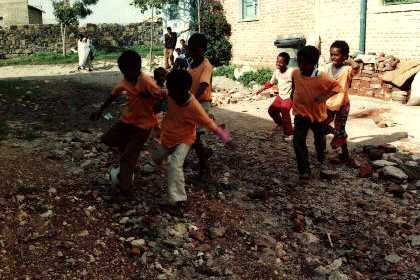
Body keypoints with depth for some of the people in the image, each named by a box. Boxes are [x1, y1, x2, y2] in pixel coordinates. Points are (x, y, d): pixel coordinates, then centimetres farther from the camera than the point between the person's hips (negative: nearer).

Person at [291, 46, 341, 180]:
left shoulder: (322, 77, -21)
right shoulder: (295, 73, -10)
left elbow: (337, 87, -13)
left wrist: (324, 96, -25)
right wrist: (293, 95, 17)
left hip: (318, 113, -1)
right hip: (301, 112, 1)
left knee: (320, 139, 20)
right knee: (298, 140, -16)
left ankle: (321, 160, 50)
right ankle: (304, 170, -7)